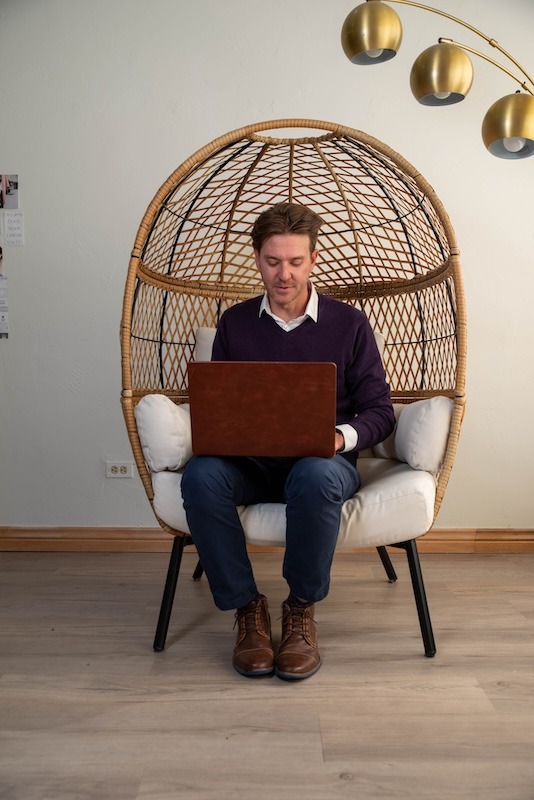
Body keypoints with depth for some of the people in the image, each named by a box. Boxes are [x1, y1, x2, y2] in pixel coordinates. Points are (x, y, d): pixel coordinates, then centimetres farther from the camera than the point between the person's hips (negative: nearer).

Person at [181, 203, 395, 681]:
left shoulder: (349, 324, 6)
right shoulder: (234, 324, 12)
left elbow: (379, 412, 5)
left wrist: (343, 436, -17)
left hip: (323, 464, -1)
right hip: (249, 464, 2)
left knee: (317, 475, -39)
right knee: (201, 475, -32)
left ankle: (302, 609, -14)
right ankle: (246, 607, -14)